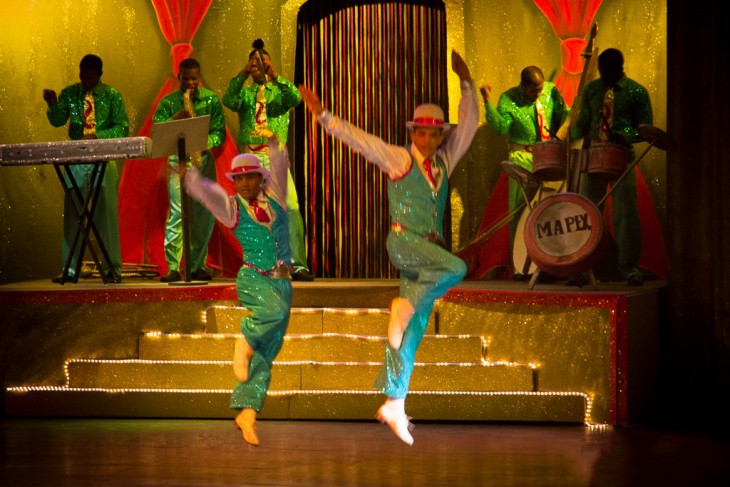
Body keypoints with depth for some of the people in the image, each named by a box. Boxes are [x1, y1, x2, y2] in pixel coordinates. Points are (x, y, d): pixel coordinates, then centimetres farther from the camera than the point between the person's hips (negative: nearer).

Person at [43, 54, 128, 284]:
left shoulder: (111, 95, 0)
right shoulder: (69, 94, 6)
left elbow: (122, 127, -6)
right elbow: (57, 121, -4)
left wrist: (97, 136, -19)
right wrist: (52, 104, -24)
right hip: (76, 159, 2)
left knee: (107, 213, -4)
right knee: (72, 214, 3)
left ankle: (112, 269, 0)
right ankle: (70, 269, 7)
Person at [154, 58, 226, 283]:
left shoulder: (211, 99, 6)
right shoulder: (168, 102, 3)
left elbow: (220, 131, 1)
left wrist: (206, 143, -19)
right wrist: (174, 120, -24)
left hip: (204, 159, 2)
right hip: (178, 160, -2)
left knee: (204, 214, 1)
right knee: (177, 212, -12)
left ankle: (197, 266, 11)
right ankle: (173, 268, -14)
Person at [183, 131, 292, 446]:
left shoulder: (273, 195, 8)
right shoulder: (231, 207, -1)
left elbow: (279, 166, -4)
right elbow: (204, 190, -15)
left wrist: (273, 142, -17)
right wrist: (188, 174, -30)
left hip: (281, 283, 4)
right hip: (252, 279, -4)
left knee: (266, 355, 1)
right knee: (275, 311, -37)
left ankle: (247, 412, 4)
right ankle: (245, 343, -10)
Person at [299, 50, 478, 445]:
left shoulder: (445, 161, 15)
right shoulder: (398, 158, 2)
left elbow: (468, 125, 17)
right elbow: (358, 138, -2)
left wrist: (466, 84, 9)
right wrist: (322, 115, -8)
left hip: (430, 248, 5)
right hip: (403, 241, -5)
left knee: (413, 330, 1)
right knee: (456, 268, -31)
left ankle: (393, 402, 3)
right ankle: (406, 304, -14)